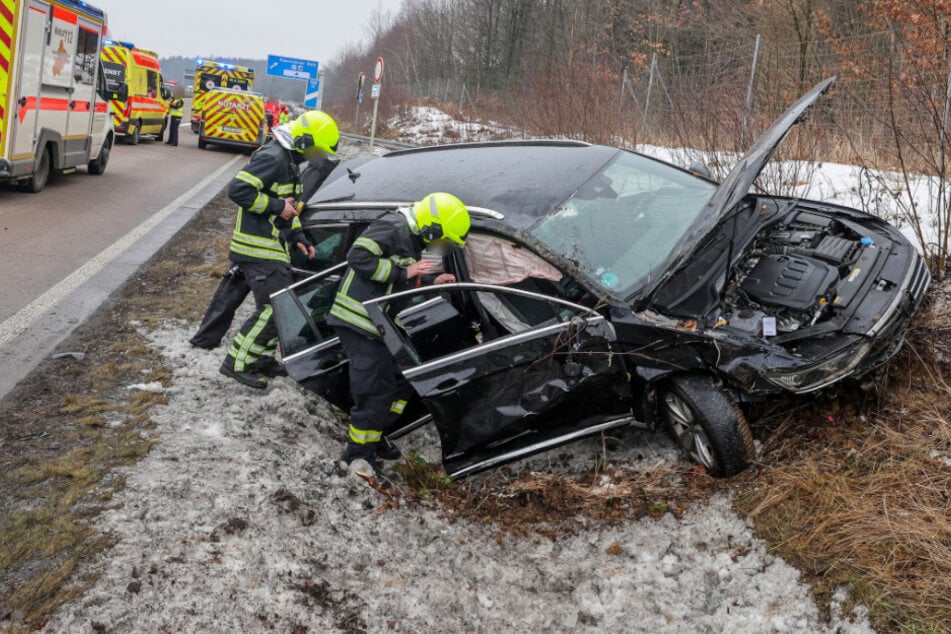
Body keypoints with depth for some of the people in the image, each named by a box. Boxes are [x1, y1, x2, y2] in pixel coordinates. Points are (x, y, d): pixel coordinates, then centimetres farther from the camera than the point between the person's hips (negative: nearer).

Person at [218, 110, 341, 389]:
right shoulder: (272, 157, -17)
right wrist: (276, 206, -20)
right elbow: (238, 189, -26)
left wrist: (298, 237, 13)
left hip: (273, 247, 10)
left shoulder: (289, 160, 16)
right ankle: (238, 363, -1)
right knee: (274, 307, -10)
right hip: (258, 248, -10)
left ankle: (263, 353, 29)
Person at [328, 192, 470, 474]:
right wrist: (402, 273, -23)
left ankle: (374, 437, 30)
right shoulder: (393, 228, -17)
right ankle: (358, 454, 9)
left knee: (402, 378, 16)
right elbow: (357, 257, -26)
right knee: (376, 390, -7)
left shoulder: (412, 237, 14)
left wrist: (431, 281, 8)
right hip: (358, 322, -10)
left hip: (380, 323, 10)